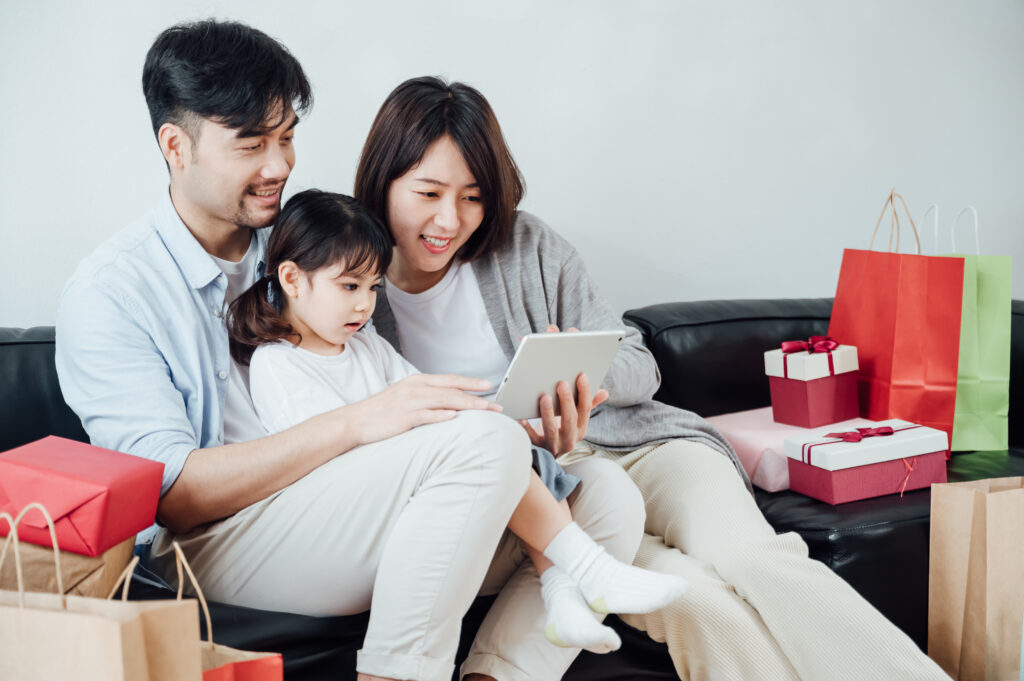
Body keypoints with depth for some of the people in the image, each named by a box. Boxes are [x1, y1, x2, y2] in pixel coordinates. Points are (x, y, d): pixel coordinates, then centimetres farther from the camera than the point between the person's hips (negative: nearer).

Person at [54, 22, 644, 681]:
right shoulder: (108, 294, -5)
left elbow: (394, 388, 14)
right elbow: (173, 494, -14)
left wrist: (521, 423, -8)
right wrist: (355, 422, -25)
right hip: (216, 540, -6)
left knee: (606, 498, -13)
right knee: (482, 441, -28)